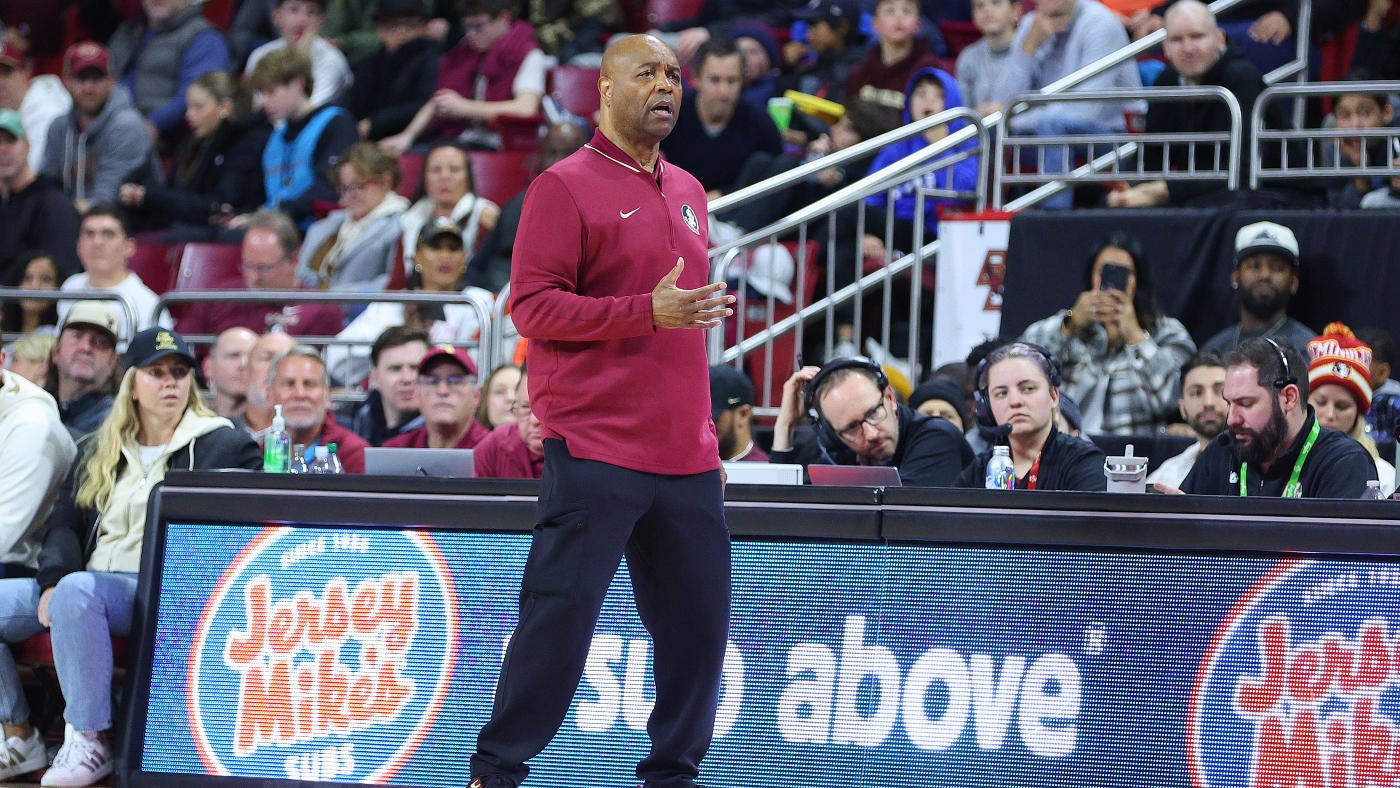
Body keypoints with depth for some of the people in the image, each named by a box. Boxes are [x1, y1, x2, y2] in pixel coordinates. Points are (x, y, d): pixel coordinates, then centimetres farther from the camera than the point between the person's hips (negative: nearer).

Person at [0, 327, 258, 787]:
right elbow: (64, 524, 14)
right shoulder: (98, 454, 21)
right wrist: (53, 581, -9)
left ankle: (91, 742, -31)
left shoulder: (224, 447, 7)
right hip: (81, 584, 6)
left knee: (78, 591, -38)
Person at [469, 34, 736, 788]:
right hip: (596, 450, -7)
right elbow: (531, 304, -12)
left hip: (685, 453, 7)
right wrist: (648, 311, -19)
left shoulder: (688, 192, 17)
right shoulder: (565, 187, -5)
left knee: (698, 616, 5)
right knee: (562, 608, -7)